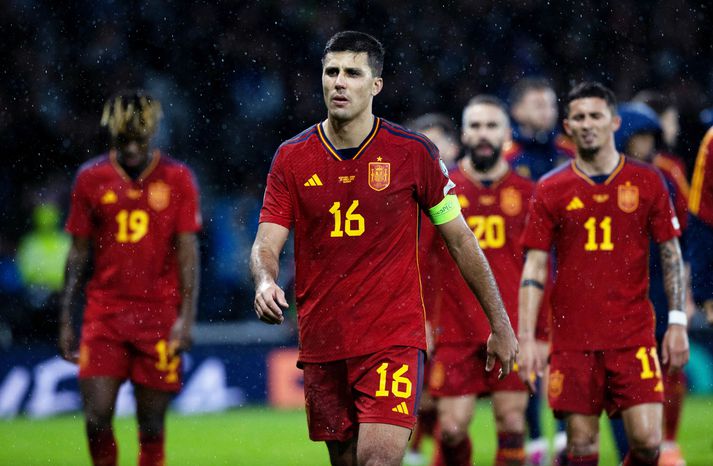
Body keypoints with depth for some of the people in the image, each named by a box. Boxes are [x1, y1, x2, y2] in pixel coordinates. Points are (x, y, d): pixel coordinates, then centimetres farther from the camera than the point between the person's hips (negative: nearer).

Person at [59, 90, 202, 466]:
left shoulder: (177, 179, 1)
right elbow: (78, 254, 10)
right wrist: (66, 319, 7)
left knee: (151, 427, 1)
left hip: (159, 316, -1)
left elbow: (188, 252, 0)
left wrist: (186, 317, -10)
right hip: (104, 313, 1)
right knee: (97, 417, -8)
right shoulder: (91, 178, 6)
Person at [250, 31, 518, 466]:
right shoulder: (292, 157, 3)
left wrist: (500, 324, 8)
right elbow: (267, 243, -1)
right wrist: (266, 281, -25)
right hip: (321, 343, 3)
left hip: (394, 336, -3)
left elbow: (461, 240, 5)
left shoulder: (413, 152, -2)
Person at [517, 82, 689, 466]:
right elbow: (534, 268, 4)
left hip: (633, 335, 0)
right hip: (573, 340, 0)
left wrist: (677, 322, 0)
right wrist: (526, 339, -5)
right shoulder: (551, 190, 4)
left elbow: (671, 254, 8)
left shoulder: (646, 182, 5)